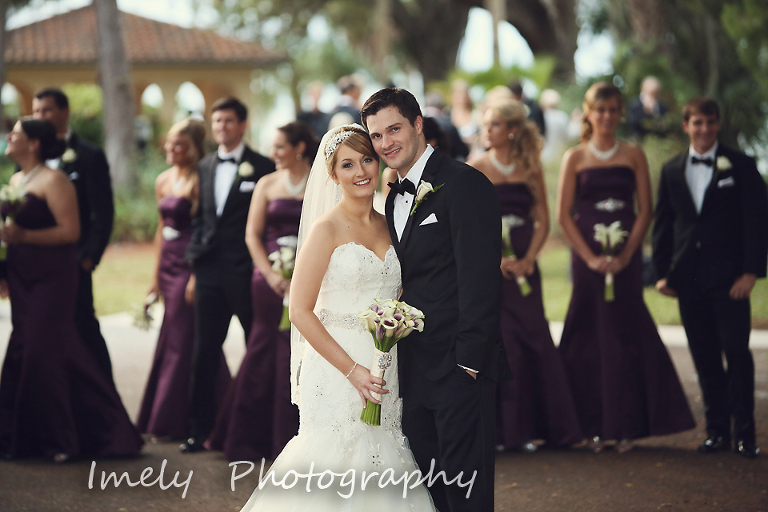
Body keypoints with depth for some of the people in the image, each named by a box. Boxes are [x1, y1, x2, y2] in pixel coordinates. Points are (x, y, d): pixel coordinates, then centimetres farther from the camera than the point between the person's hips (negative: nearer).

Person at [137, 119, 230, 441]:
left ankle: (174, 422, 7)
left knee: (182, 342, -1)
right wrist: (156, 275, 16)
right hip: (169, 266, 8)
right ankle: (164, 423, 20)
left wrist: (196, 277, -18)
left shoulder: (198, 181, -11)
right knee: (170, 340, 12)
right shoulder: (163, 181, 12)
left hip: (191, 266, -8)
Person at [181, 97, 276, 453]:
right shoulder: (205, 167, 14)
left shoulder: (262, 167, -3)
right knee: (204, 352, 5)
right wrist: (194, 262, 7)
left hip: (247, 271, -5)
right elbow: (199, 218, 17)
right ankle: (200, 428, 10)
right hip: (210, 271, 5)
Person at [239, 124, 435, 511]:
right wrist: (352, 370, -15)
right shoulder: (327, 228, -7)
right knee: (336, 479, -6)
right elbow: (300, 311, -11)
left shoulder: (388, 226, 11)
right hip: (336, 372, -5)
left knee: (380, 480, 4)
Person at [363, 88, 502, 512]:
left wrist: (468, 361, -20)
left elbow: (480, 280, -17)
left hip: (458, 367, -8)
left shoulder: (464, 184, -11)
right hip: (415, 371, 8)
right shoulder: (396, 198, 17)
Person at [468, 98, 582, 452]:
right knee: (498, 341, -5)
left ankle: (529, 429, 7)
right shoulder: (475, 169, 2)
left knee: (532, 339, -2)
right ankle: (502, 429, 2)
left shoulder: (530, 169, 8)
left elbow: (543, 220, 6)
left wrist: (527, 260, -8)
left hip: (523, 265, 2)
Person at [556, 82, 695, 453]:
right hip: (587, 256, 0)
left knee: (625, 334, -2)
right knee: (589, 336, -1)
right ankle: (594, 426, 6)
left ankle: (626, 425, 5)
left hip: (626, 257, 0)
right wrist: (590, 257, -9)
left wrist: (625, 255, -9)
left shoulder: (634, 156, 7)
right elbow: (564, 215, 1)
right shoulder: (575, 158, 5)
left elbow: (645, 210, 2)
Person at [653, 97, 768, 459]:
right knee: (704, 357, 5)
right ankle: (717, 430, 11)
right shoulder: (671, 171, 13)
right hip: (689, 279, 3)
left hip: (729, 276, -3)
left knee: (737, 351, -7)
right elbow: (662, 224, 15)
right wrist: (663, 272, 7)